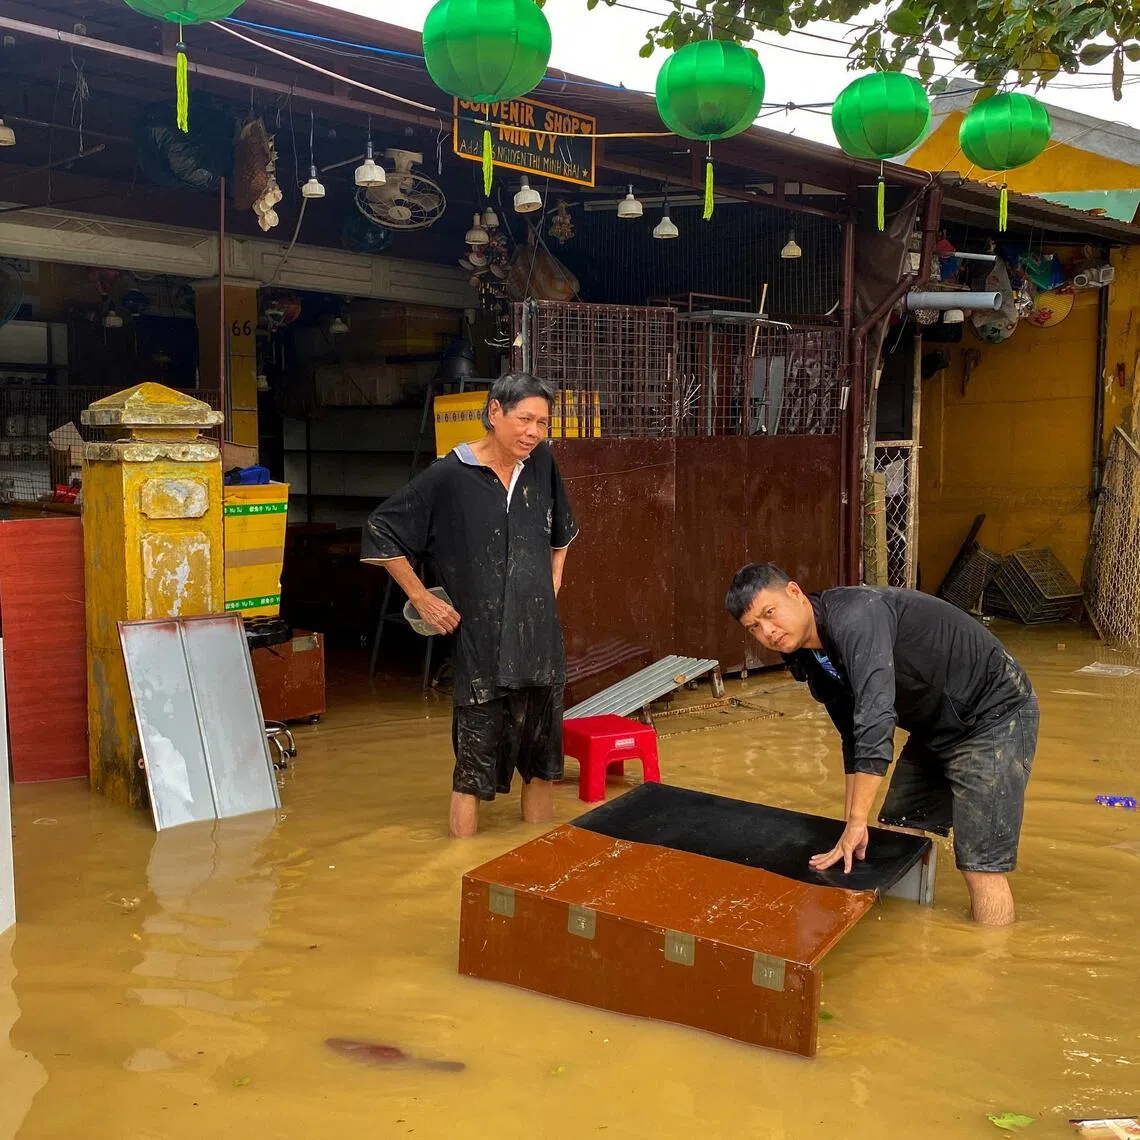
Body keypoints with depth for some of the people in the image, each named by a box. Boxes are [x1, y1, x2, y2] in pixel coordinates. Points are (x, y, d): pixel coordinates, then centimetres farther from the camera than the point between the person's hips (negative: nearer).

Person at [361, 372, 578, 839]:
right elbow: (381, 530, -3)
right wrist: (421, 598, -3)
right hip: (481, 643, -5)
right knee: (473, 770, -1)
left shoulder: (542, 464, 4)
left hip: (541, 639, 5)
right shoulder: (450, 476, -11)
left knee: (542, 763, 14)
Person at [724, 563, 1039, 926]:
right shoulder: (813, 661, 1)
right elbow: (854, 737, 10)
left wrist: (857, 822, -32)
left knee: (980, 865, -11)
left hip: (994, 716, -10)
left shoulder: (854, 617, -28)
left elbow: (876, 720, -36)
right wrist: (850, 829, 7)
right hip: (936, 728, 10)